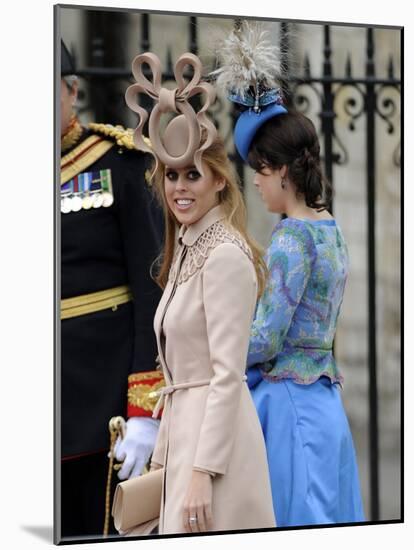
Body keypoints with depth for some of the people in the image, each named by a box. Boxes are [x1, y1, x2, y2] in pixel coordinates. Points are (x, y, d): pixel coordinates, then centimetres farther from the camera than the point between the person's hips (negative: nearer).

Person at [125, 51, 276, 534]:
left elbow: (227, 374, -18)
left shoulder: (225, 254, -13)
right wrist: (165, 456, 17)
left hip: (216, 432, -9)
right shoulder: (186, 249, 14)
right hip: (186, 426, 9)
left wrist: (203, 471, -21)